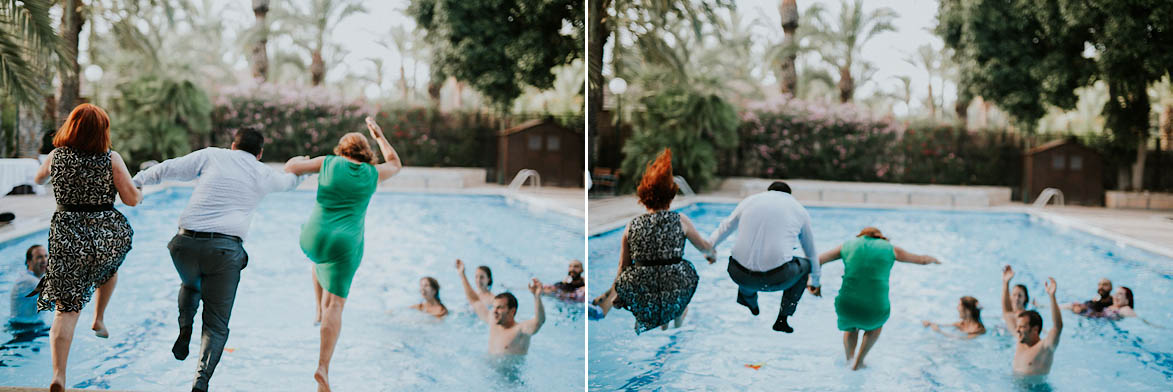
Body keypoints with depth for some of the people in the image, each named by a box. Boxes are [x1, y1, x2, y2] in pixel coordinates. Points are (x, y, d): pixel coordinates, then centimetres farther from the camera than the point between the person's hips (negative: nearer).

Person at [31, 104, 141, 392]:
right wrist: (140, 191, 16)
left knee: (66, 309, 0)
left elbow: (38, 179, 23)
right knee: (109, 268, 38)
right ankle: (99, 319, 37)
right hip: (107, 235, -1)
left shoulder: (56, 156, 2)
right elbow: (132, 199, -6)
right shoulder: (111, 159, -6)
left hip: (67, 236, 1)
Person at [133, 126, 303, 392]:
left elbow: (168, 169, 10)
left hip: (187, 243, 1)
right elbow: (289, 181, 37)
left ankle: (185, 328, 12)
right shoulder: (263, 174, 17)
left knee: (190, 285, 36)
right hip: (225, 249, -1)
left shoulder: (211, 156, 13)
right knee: (216, 325, 5)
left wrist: (137, 181, 23)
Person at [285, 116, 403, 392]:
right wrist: (379, 136, 36)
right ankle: (323, 367, -15)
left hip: (312, 238, 2)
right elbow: (395, 164, 27)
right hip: (345, 245, -2)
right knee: (335, 305, -3)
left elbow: (290, 168, 3)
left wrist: (300, 160, 25)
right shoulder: (373, 173, 6)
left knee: (320, 260, 41)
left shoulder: (328, 163, 3)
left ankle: (320, 310, 39)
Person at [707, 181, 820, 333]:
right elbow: (811, 253, 26)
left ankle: (749, 300, 58)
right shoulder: (799, 210, 14)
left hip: (740, 276, 2)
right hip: (777, 280, -2)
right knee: (806, 264, 28)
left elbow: (724, 228, 29)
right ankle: (782, 319, 22)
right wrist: (815, 282, 42)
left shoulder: (749, 201, 16)